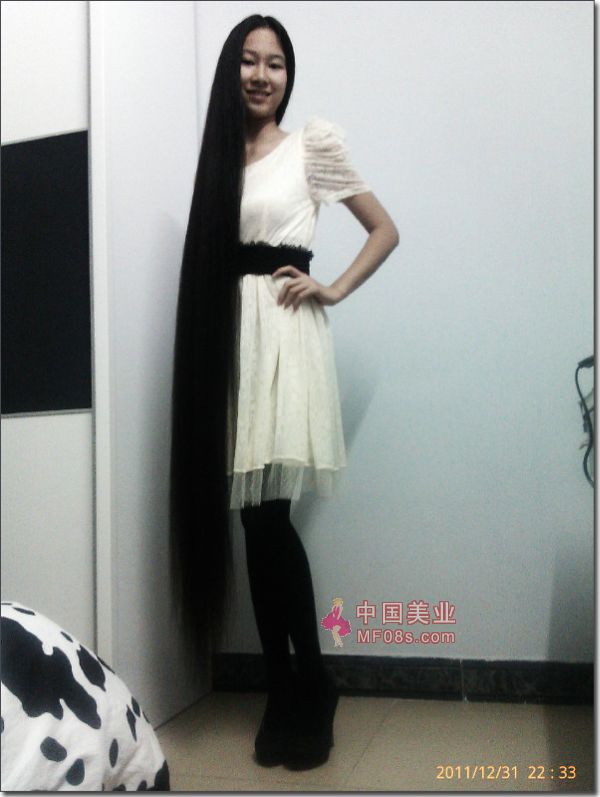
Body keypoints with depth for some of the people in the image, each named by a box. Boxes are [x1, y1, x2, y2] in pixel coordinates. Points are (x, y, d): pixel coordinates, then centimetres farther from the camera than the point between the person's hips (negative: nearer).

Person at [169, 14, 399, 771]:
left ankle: (310, 684, 8)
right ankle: (284, 691, 15)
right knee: (253, 517, 2)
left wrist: (334, 289, -3)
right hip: (227, 334, 5)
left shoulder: (315, 141, 5)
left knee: (268, 514, -11)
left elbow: (385, 229, 8)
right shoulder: (221, 155, 18)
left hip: (285, 330, -4)